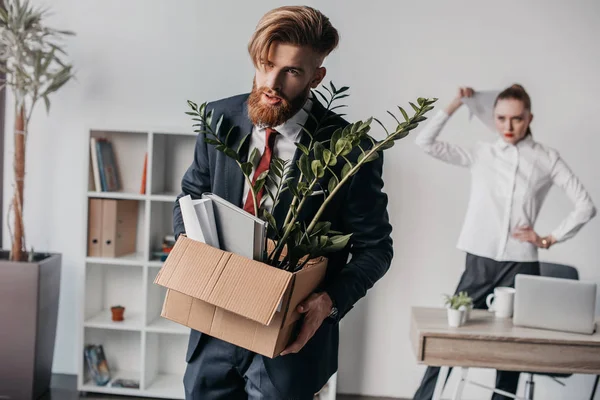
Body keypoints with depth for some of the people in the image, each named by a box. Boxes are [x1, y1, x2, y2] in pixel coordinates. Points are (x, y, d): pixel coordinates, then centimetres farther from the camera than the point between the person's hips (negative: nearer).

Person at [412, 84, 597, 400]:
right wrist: (455, 105, 0)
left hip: (521, 265, 0)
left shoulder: (547, 159, 3)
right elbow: (425, 142, 0)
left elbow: (586, 206, 4)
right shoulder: (480, 154, 6)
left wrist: (550, 239, -1)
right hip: (479, 262, 1)